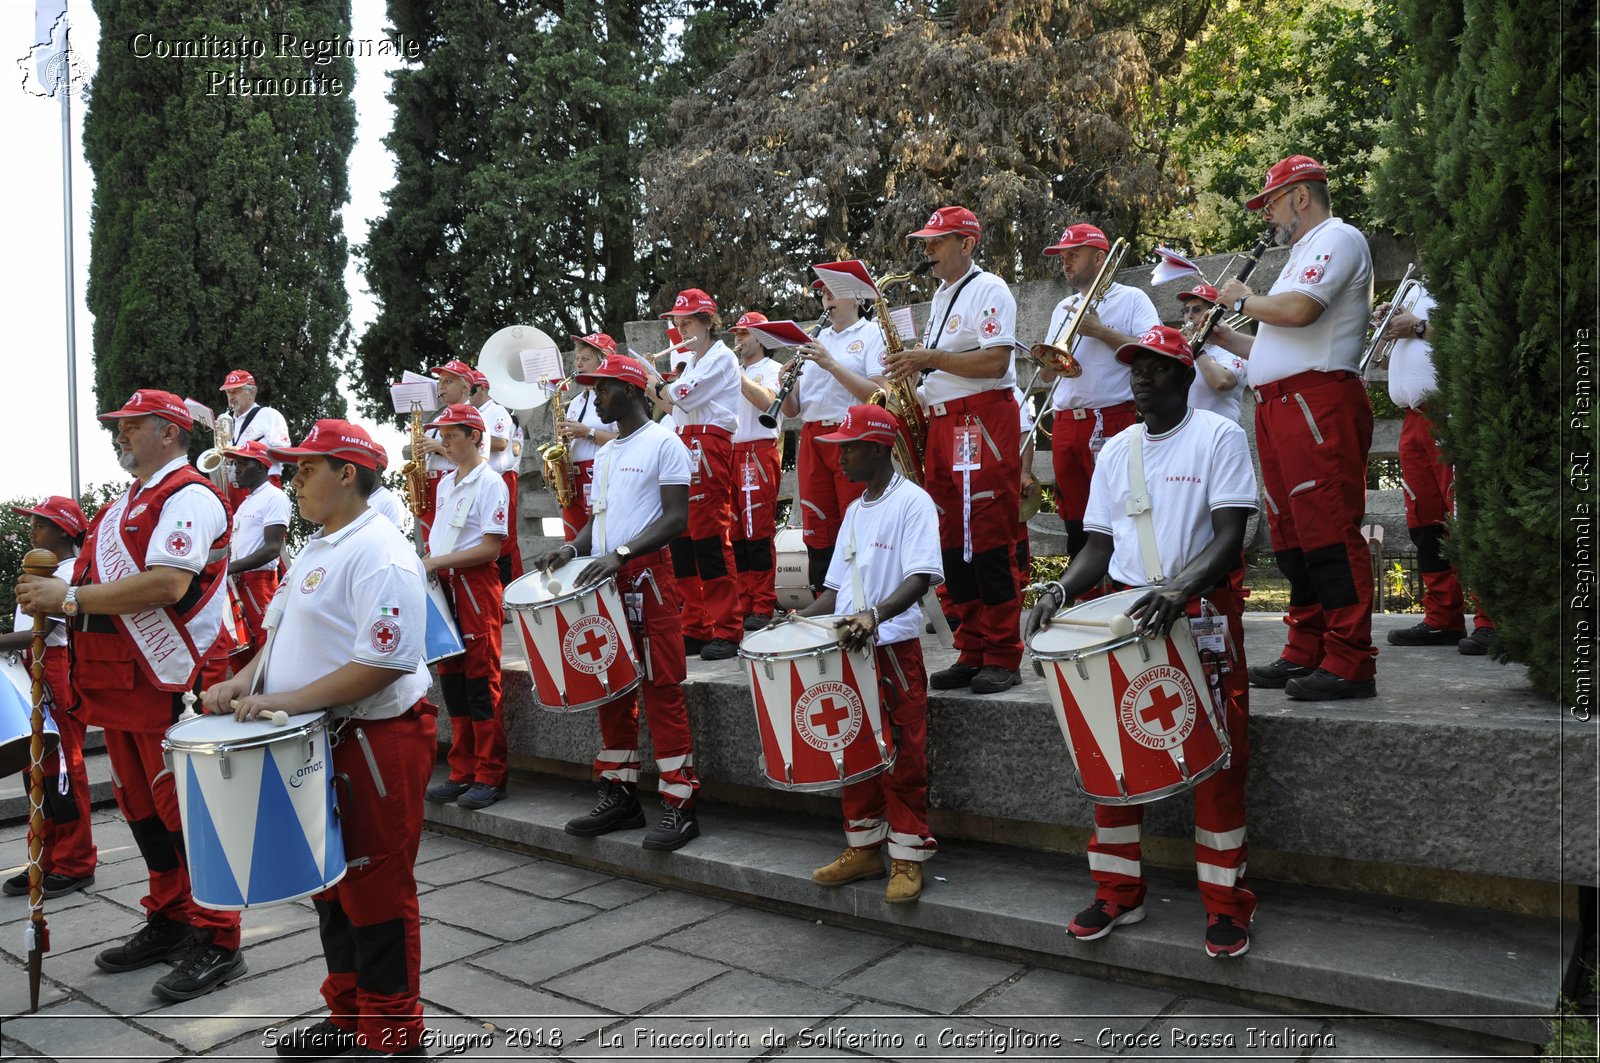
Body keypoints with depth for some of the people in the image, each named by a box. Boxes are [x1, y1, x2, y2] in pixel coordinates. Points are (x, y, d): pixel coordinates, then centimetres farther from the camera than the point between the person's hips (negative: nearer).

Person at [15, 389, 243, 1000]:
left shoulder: (189, 496, -11)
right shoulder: (125, 504, 20)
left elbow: (167, 584, -24)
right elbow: (113, 585, 23)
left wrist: (70, 596, -20)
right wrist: (53, 600, 4)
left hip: (173, 682, -10)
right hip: (121, 682, 10)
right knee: (142, 811, 17)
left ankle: (216, 943, 6)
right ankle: (169, 922, 31)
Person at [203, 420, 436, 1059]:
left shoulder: (380, 554, -18)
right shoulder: (316, 548, 15)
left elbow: (384, 661, -26)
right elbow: (286, 635, 23)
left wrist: (286, 701, -25)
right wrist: (244, 682, 5)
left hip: (376, 742, -10)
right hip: (319, 742, 10)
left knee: (376, 890, 1)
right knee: (331, 885, 19)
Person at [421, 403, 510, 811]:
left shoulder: (490, 483, -8)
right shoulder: (446, 483, 16)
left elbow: (490, 548, -15)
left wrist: (437, 562, -17)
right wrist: (425, 563, 6)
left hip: (476, 588, -8)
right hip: (444, 588, 8)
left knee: (481, 682, -5)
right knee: (451, 680, 10)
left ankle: (490, 777, 3)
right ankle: (462, 772, 18)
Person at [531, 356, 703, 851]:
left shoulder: (663, 443, -6)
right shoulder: (606, 453, 19)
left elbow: (677, 518, -14)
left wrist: (621, 554, -24)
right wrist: (572, 548, 4)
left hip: (648, 578, -8)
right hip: (605, 583, 8)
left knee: (661, 690, -8)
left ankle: (680, 805, -2)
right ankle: (620, 795, 20)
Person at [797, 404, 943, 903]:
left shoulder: (913, 502, -7)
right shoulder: (854, 511, 16)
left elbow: (921, 577, -19)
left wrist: (875, 615, -34)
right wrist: (797, 620, 5)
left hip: (895, 647, -7)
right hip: (848, 647, 8)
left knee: (902, 755, -2)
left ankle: (908, 856, 9)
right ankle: (863, 848, 23)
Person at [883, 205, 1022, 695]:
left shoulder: (989, 290, -5)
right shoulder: (941, 296, 22)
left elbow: (995, 362, -17)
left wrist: (929, 358, -16)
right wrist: (914, 366, 9)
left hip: (983, 422, -9)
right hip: (942, 424, 9)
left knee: (988, 543, -9)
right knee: (953, 543, 7)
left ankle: (1003, 657, -2)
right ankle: (971, 652, 13)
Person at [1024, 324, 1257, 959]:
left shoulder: (1219, 436, -2)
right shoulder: (1115, 450, 14)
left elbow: (1229, 538, -12)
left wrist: (1178, 591, -29)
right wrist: (1060, 590, -6)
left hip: (1203, 608, -4)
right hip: (1126, 608, 5)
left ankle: (1225, 903, 5)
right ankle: (1117, 892, 12)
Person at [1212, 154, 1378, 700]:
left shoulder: (1337, 238, -2)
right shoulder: (1302, 254, 29)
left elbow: (1299, 311, -20)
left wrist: (1243, 299, -3)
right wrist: (1224, 336, 19)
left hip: (1318, 402, -10)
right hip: (1279, 406, 10)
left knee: (1329, 532, -12)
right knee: (1292, 536, 10)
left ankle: (1349, 663, -9)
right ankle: (1306, 653, 16)